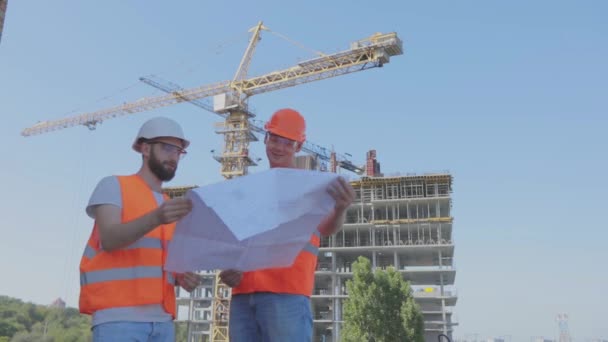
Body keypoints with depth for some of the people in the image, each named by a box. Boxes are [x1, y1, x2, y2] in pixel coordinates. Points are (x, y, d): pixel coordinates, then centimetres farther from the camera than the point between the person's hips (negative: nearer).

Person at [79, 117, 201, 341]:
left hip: (162, 320, 5)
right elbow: (109, 238, -11)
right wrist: (156, 218, -27)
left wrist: (182, 278, -2)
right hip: (118, 316, -5)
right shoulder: (114, 186, 5)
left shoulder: (171, 207, 20)